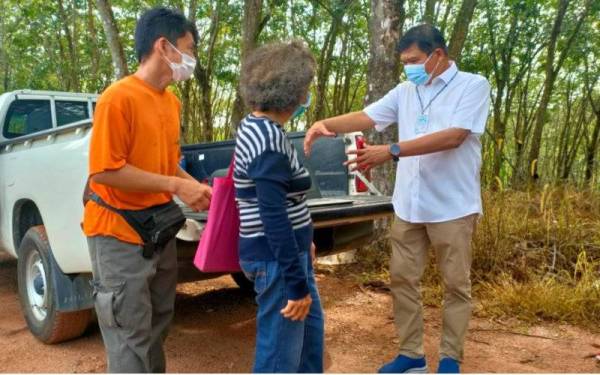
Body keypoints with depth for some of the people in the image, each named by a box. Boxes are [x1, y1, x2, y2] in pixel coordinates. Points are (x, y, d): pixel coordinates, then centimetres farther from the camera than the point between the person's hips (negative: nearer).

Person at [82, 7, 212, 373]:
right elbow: (104, 170, -22)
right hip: (120, 236, -8)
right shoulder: (119, 97, -18)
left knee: (157, 327, 19)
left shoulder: (172, 102, 7)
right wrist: (176, 186, -21)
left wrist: (194, 185, 0)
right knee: (131, 339, 1)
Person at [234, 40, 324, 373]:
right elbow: (273, 216, -25)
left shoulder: (256, 126, 8)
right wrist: (296, 283, -21)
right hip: (276, 258, -10)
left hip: (286, 250, 10)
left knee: (311, 323, 27)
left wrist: (303, 241, 26)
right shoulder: (268, 136, -23)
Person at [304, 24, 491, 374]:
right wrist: (325, 124, -17)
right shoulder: (405, 91, 10)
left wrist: (392, 152, -26)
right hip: (409, 206, 5)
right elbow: (365, 117, 2)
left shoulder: (473, 85, -7)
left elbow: (453, 137, -20)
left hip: (453, 206, -5)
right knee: (403, 279, 10)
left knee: (456, 284, 8)